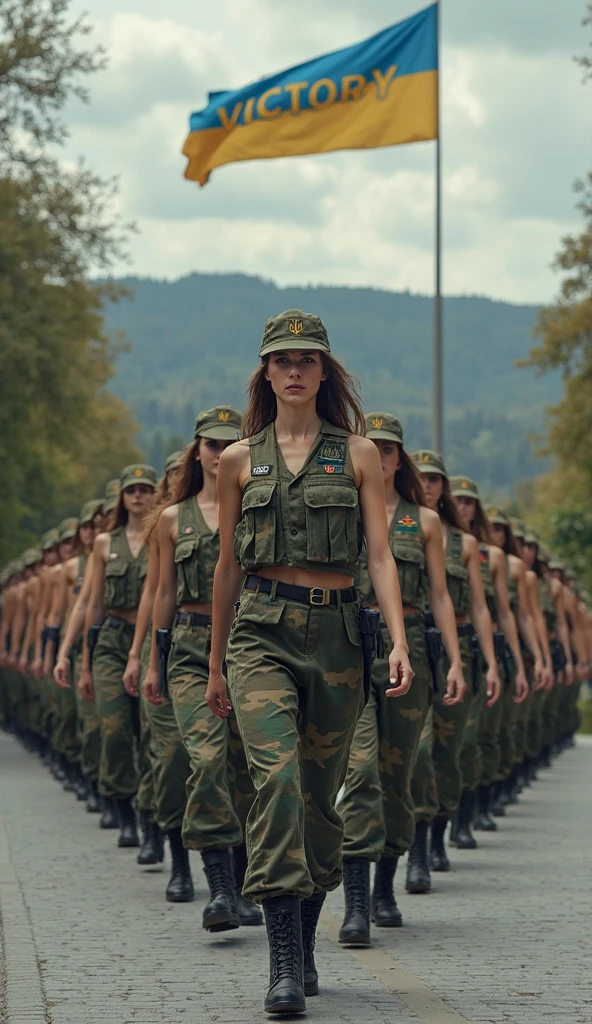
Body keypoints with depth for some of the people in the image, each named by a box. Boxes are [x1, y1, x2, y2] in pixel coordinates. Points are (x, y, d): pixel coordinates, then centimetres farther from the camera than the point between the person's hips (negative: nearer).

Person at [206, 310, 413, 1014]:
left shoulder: (357, 454, 7)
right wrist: (215, 664, 17)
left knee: (320, 793, 7)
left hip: (336, 633, 1)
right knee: (277, 775, -20)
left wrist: (399, 641, -11)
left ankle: (304, 946, 24)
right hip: (261, 633, -1)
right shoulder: (239, 460, 9)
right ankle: (284, 960, -24)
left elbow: (380, 554, 2)